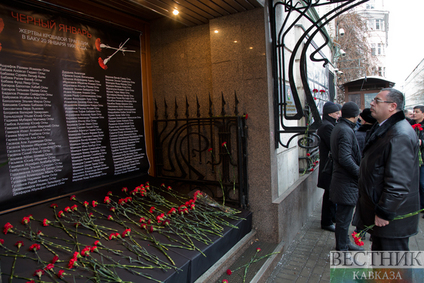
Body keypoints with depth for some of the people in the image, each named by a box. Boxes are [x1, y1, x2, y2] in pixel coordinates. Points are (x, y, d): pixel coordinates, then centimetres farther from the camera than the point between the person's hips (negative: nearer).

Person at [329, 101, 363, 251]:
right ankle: (342, 249, 14)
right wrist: (360, 173, -17)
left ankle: (345, 242, 36)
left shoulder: (338, 127, 14)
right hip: (346, 182, -10)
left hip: (343, 179, 10)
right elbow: (345, 158, -27)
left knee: (344, 215, 21)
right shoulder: (346, 131, -19)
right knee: (344, 217, 1)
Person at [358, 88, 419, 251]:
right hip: (380, 209, 10)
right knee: (379, 250, 23)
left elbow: (398, 182, -27)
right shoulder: (384, 128, 11)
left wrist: (384, 213, -20)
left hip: (393, 216, -10)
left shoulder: (400, 135, -24)